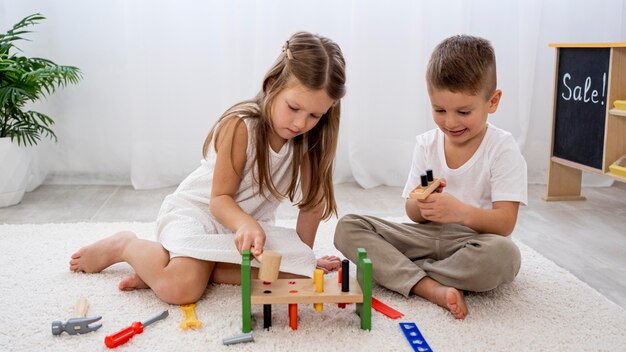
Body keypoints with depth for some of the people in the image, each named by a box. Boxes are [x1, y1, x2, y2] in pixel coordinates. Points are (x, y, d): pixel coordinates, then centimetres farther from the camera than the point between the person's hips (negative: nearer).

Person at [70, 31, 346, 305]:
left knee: (296, 270, -23)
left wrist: (305, 256, 3)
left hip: (250, 224, 5)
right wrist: (245, 224, -40)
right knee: (180, 288, -32)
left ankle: (202, 267, -13)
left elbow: (311, 202, 1)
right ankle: (125, 245, 2)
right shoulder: (240, 126, -22)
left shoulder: (309, 139, -7)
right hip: (194, 211, -5)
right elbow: (219, 199, -19)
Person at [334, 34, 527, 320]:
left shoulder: (502, 149, -9)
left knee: (504, 254, -40)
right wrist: (422, 205, -22)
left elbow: (505, 223, -17)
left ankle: (391, 270, -23)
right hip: (428, 235, 4)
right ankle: (431, 288, -30)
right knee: (347, 228, -14)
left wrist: (461, 212, -36)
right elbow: (413, 214, 4)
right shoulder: (426, 144, 3)